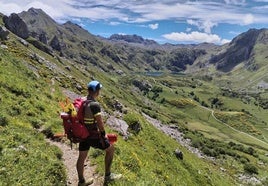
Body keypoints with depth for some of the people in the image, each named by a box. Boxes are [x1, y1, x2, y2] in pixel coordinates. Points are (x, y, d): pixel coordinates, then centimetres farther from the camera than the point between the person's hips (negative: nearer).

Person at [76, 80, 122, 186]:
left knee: (82, 157, 18)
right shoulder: (94, 105, -24)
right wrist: (103, 134, -5)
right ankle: (108, 175, 22)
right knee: (110, 149, 11)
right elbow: (100, 122, -22)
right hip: (93, 136, -8)